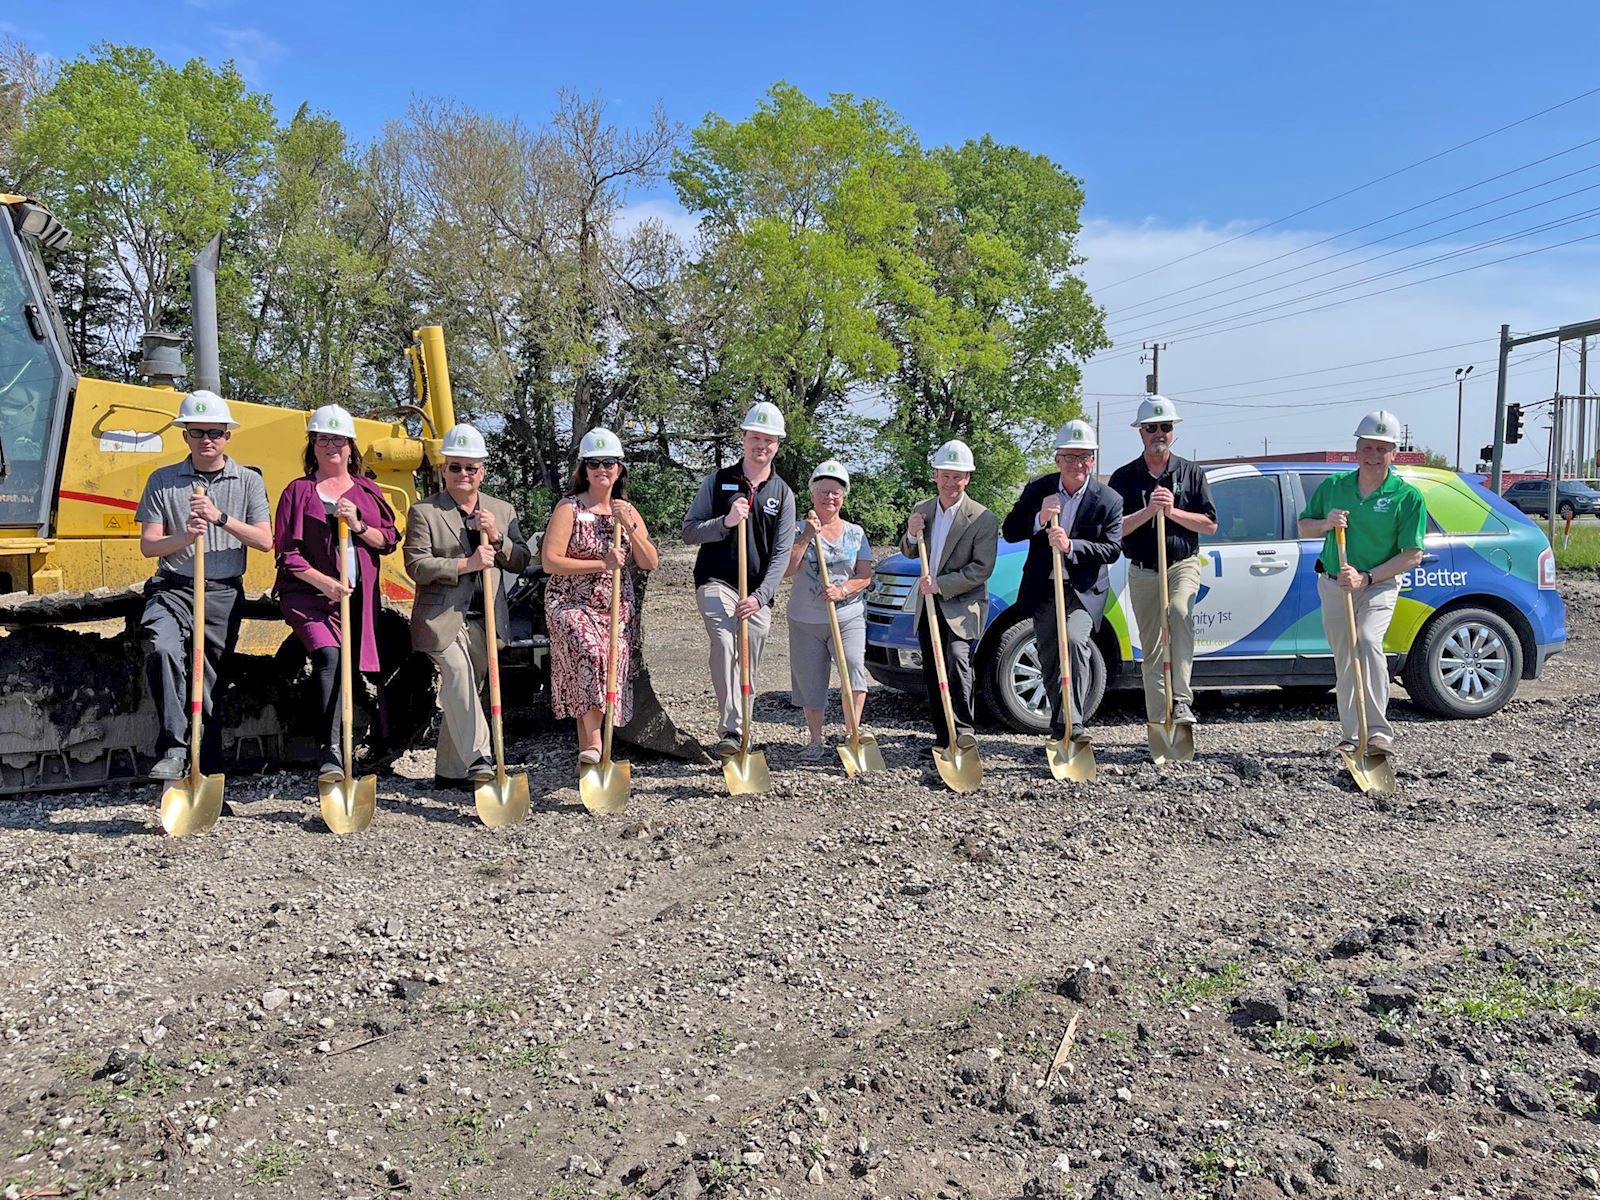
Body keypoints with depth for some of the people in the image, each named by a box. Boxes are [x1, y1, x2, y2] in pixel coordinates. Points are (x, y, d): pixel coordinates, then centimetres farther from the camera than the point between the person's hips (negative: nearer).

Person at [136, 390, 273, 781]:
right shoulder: (163, 480, 8)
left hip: (224, 592, 1)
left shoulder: (249, 481, 8)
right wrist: (184, 537, -18)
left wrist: (221, 518, -15)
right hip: (174, 588, 0)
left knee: (211, 681, 4)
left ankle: (207, 771, 14)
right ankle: (173, 748, -24)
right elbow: (148, 544, 2)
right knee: (162, 648, -29)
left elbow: (265, 541, -2)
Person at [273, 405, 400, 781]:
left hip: (358, 597, 4)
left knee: (348, 664, 3)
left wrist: (358, 526, -9)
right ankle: (333, 750, -31)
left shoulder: (368, 491, 16)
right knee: (328, 654, -26)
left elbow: (389, 541, 10)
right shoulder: (299, 491, 7)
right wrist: (324, 582, -13)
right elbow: (287, 552, 1)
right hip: (309, 594, -3)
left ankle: (334, 751, 16)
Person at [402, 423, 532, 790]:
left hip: (483, 620, 4)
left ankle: (448, 770, 18)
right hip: (442, 617, -4)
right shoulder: (424, 511, 0)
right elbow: (416, 565, -9)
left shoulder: (503, 511, 13)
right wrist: (465, 564, -18)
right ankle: (477, 759, -23)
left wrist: (497, 538, -8)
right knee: (458, 679, -21)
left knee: (467, 689, 8)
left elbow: (521, 561, 10)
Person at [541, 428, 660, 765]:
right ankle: (593, 743, -26)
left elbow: (651, 563, 2)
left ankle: (587, 746, 16)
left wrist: (629, 525, -11)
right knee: (589, 653, -29)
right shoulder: (570, 508, -5)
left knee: (611, 673, 2)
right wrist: (602, 564, -16)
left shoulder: (628, 511, 10)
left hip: (617, 609, 5)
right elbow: (550, 561, -12)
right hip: (571, 604, -5)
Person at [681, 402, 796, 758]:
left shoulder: (782, 494, 7)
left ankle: (739, 734, 19)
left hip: (758, 594, 3)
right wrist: (725, 522, -16)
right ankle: (731, 731, -31)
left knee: (749, 668, 5)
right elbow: (689, 531, 2)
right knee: (724, 642, -27)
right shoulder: (717, 481, 4)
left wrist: (760, 596, -13)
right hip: (716, 582, -2)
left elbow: (781, 554, 0)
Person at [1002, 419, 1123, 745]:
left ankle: (1071, 726, -23)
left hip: (1084, 590, -3)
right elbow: (1009, 531, -4)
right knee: (1048, 659, 12)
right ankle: (1060, 725, 30)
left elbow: (1112, 548, -14)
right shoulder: (1038, 489, -2)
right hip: (1043, 589, 4)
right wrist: (1039, 519, -23)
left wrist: (1071, 546, -29)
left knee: (1075, 641, -26)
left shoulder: (1108, 500, -9)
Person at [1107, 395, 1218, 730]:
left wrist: (1172, 511, -11)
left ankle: (1181, 700, -32)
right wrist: (1148, 511, -16)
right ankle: (1159, 722, 9)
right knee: (1152, 649, 4)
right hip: (1142, 572, 1)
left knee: (1179, 613, -31)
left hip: (1183, 565, -1)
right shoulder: (1124, 477, 6)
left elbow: (1210, 525, 3)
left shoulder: (1191, 473, 7)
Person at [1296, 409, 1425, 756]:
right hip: (1333, 585, 4)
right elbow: (1304, 527, 14)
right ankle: (1351, 735, 19)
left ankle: (1379, 731, -24)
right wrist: (1325, 524, -9)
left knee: (1366, 642, -28)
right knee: (1344, 661, 9)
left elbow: (1413, 555, -9)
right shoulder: (1333, 486, 4)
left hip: (1379, 585, -4)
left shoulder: (1408, 496, -7)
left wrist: (1366, 578, -18)